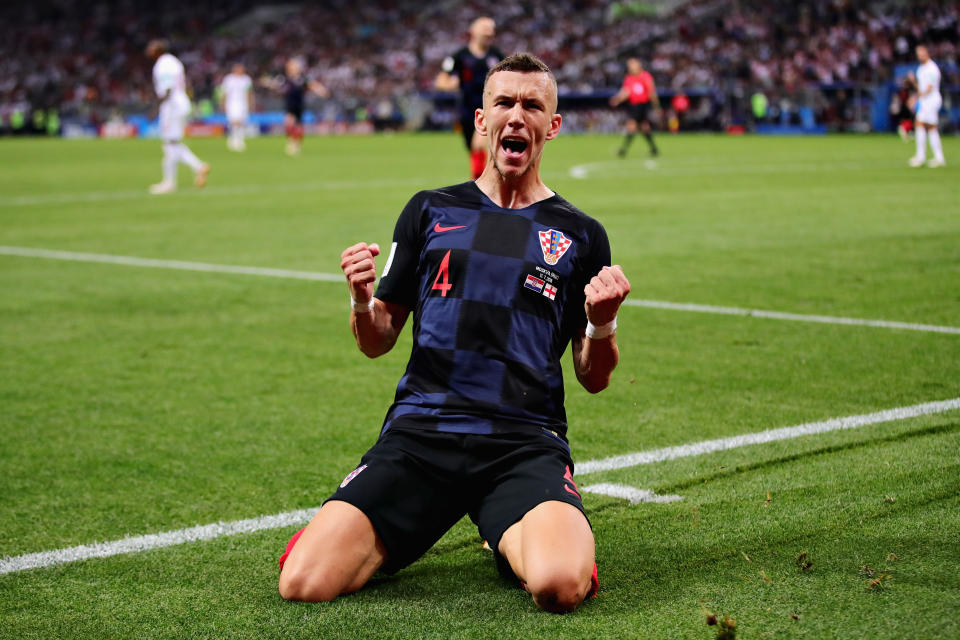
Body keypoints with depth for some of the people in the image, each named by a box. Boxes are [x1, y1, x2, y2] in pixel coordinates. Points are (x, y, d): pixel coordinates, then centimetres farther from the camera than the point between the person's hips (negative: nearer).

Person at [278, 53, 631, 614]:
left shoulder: (581, 234, 12)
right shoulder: (431, 211, 15)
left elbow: (595, 379, 13)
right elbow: (378, 342, 17)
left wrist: (602, 321, -8)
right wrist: (362, 300, -5)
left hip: (525, 441, -1)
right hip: (420, 430, 1)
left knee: (560, 585, -32)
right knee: (304, 582, -19)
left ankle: (517, 540, 6)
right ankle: (386, 538, 15)